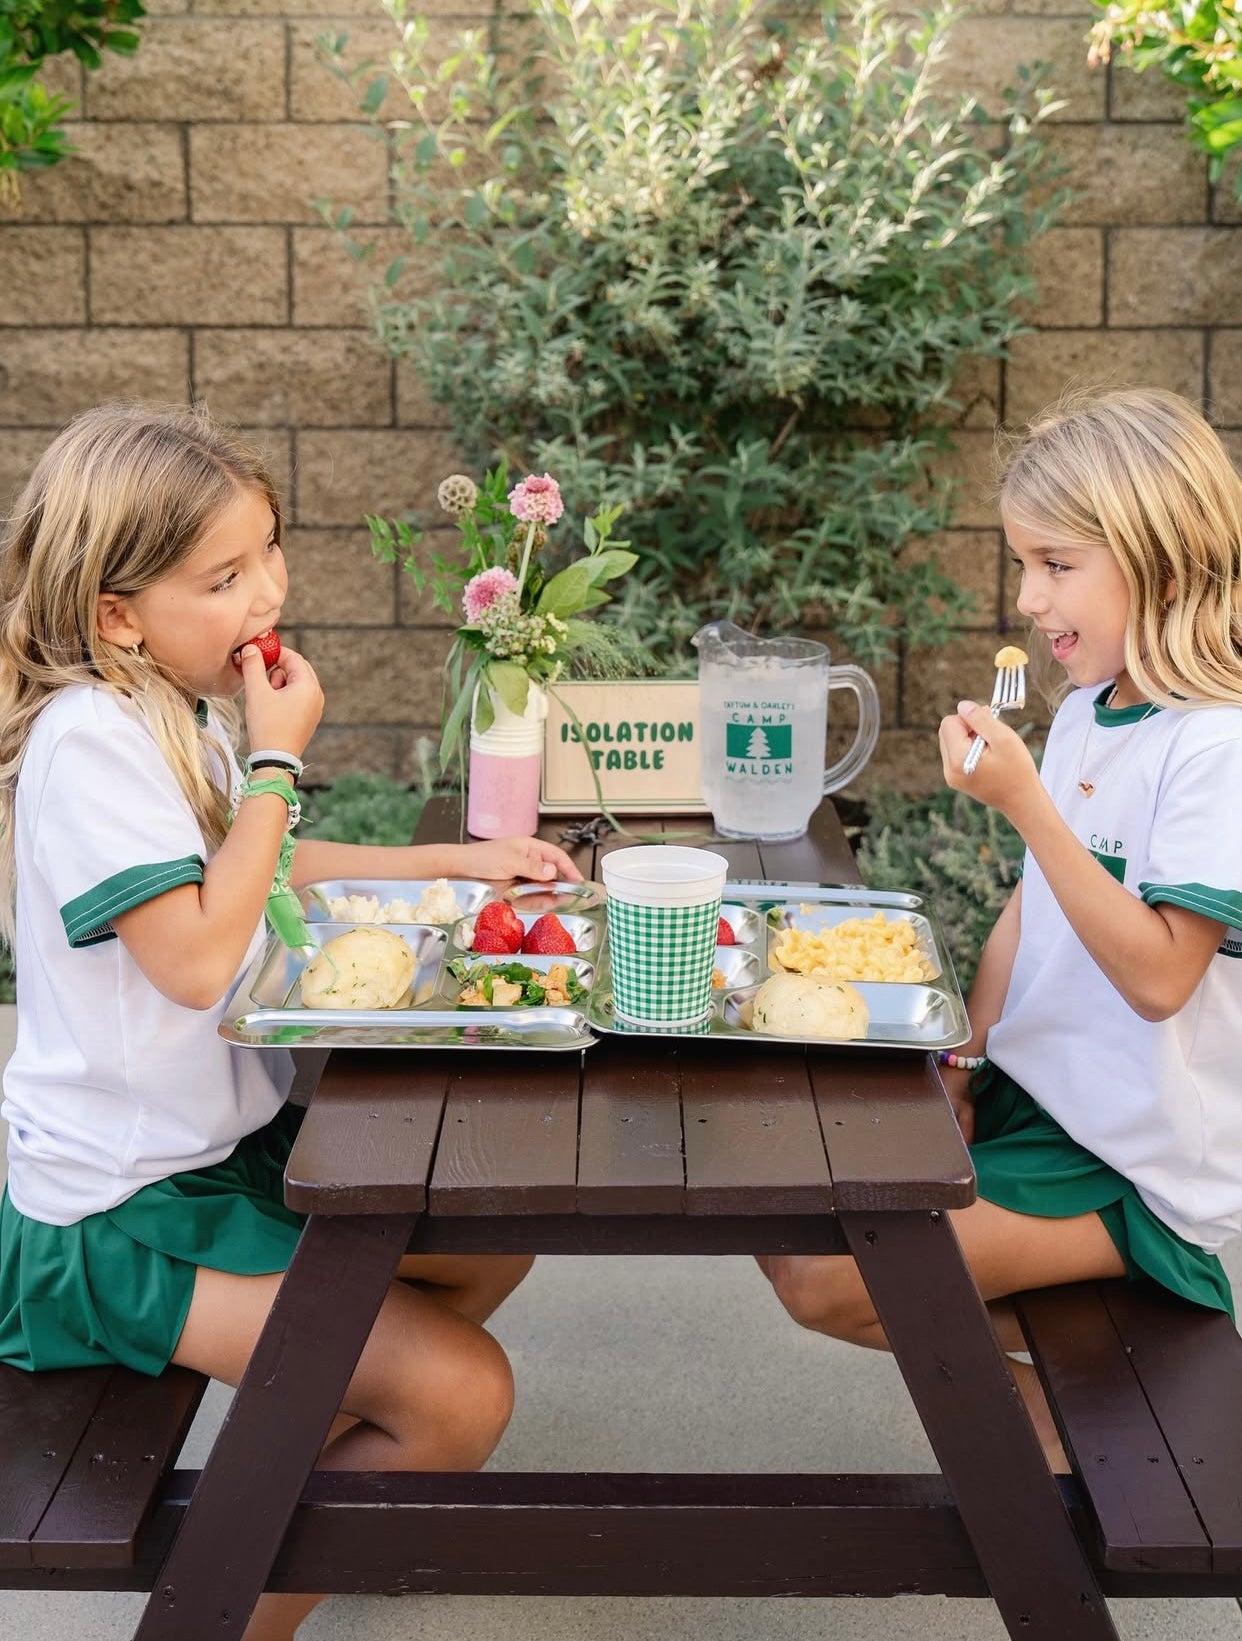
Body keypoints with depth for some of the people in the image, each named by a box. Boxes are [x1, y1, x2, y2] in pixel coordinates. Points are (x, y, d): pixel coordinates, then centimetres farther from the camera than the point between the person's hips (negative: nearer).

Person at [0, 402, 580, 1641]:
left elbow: (253, 870, 21)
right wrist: (277, 761, -21)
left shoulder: (179, 705, 6)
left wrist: (452, 862, 13)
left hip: (233, 1137, 10)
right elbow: (199, 956, -28)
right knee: (462, 1395, -15)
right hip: (125, 1210, -10)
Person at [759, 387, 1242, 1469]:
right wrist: (962, 1059, 5)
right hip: (1031, 1104, 9)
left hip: (1140, 1170, -9)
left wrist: (1025, 802, -30)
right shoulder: (1085, 714, 5)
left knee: (826, 1282, -16)